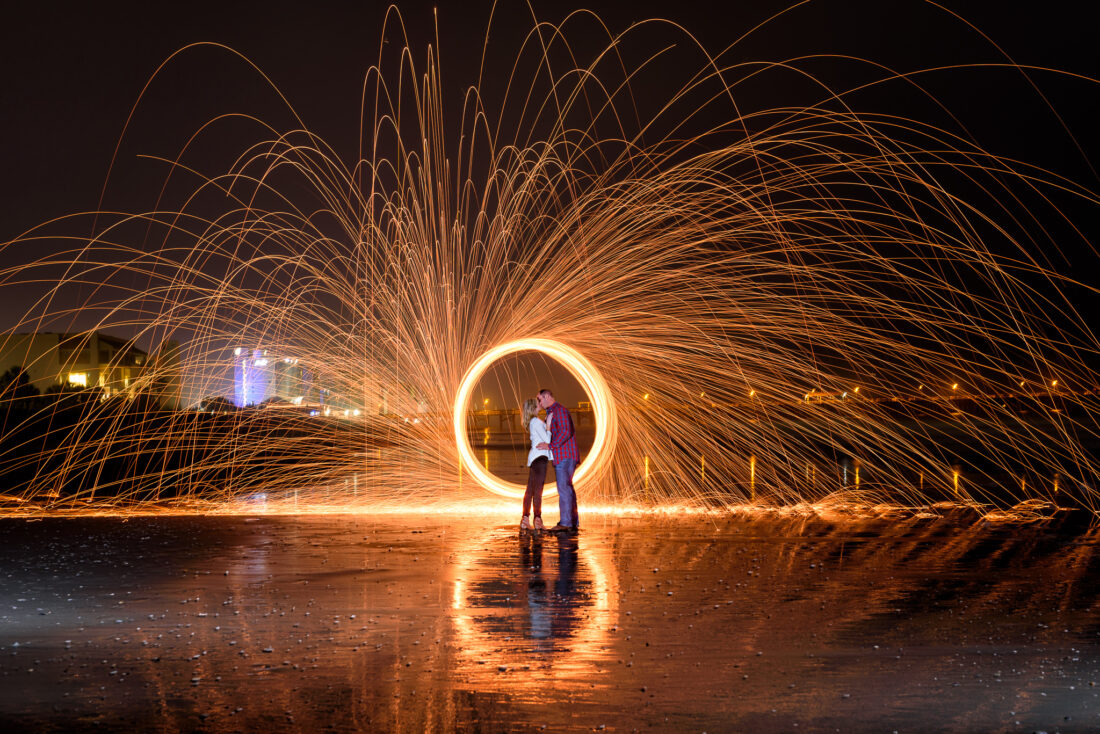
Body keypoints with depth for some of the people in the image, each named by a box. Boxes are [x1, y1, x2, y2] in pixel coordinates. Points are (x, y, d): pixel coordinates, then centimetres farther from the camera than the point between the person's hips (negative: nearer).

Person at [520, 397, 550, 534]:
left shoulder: (531, 422, 17)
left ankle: (525, 519, 8)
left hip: (533, 457, 9)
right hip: (539, 456, -9)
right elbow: (547, 439, -13)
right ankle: (537, 520, -12)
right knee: (538, 489, -10)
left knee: (530, 490, 9)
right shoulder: (536, 421, -11)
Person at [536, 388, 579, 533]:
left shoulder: (559, 410, -10)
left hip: (565, 456, -10)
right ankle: (573, 523, 10)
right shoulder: (551, 413, 21)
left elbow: (566, 432, -22)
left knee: (564, 487, -12)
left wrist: (550, 445, -21)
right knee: (567, 488, 9)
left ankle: (565, 522, -15)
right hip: (562, 457, 10)